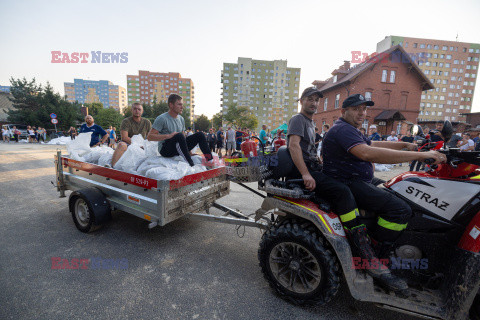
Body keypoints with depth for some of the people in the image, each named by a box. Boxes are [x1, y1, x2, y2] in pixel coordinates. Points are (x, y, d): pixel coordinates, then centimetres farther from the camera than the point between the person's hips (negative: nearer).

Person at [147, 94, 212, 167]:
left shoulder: (181, 119, 11)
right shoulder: (162, 119, -11)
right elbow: (149, 137, -16)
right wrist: (168, 136, -26)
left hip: (178, 148, 7)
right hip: (165, 149, -7)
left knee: (200, 135, -5)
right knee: (179, 136, -36)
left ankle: (210, 160, -17)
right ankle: (191, 165, -37)